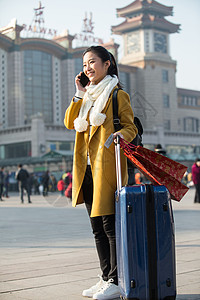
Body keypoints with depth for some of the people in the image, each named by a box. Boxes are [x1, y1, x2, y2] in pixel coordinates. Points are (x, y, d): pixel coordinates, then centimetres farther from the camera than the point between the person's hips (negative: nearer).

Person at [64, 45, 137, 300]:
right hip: (87, 168, 7)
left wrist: (121, 135, -24)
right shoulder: (87, 96, 21)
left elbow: (130, 127, -3)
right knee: (97, 228, 10)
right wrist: (79, 94, 5)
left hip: (107, 166, -7)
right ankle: (106, 278, 19)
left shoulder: (118, 95, 0)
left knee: (110, 225, -8)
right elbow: (70, 122, 11)